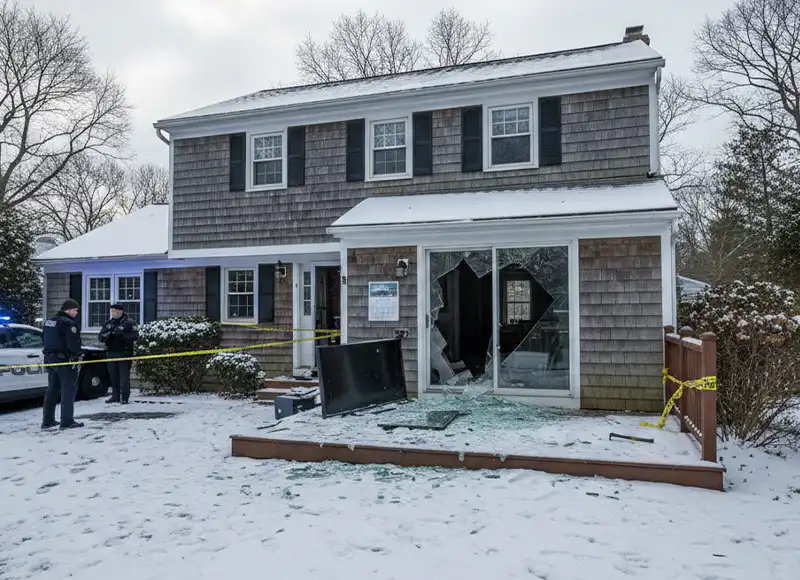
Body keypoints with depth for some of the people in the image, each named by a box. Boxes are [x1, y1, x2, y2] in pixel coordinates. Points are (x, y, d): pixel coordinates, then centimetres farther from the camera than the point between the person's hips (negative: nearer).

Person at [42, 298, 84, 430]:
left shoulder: (48, 321, 13)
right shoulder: (69, 323, -17)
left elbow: (45, 340, 19)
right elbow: (73, 344, -21)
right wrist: (78, 354, -4)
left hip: (50, 358, 9)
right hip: (65, 360, -9)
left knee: (52, 389, 15)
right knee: (68, 390, -3)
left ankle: (47, 420, 18)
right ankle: (67, 421, -3)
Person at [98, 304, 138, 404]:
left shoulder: (128, 322, -3)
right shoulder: (109, 323, 14)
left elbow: (135, 336, -13)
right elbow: (100, 336, 11)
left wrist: (122, 335, -26)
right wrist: (106, 336, -12)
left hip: (124, 353, -6)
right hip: (111, 353, 6)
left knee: (124, 376, -5)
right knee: (113, 376, 10)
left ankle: (125, 397, 0)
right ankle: (115, 396, 19)